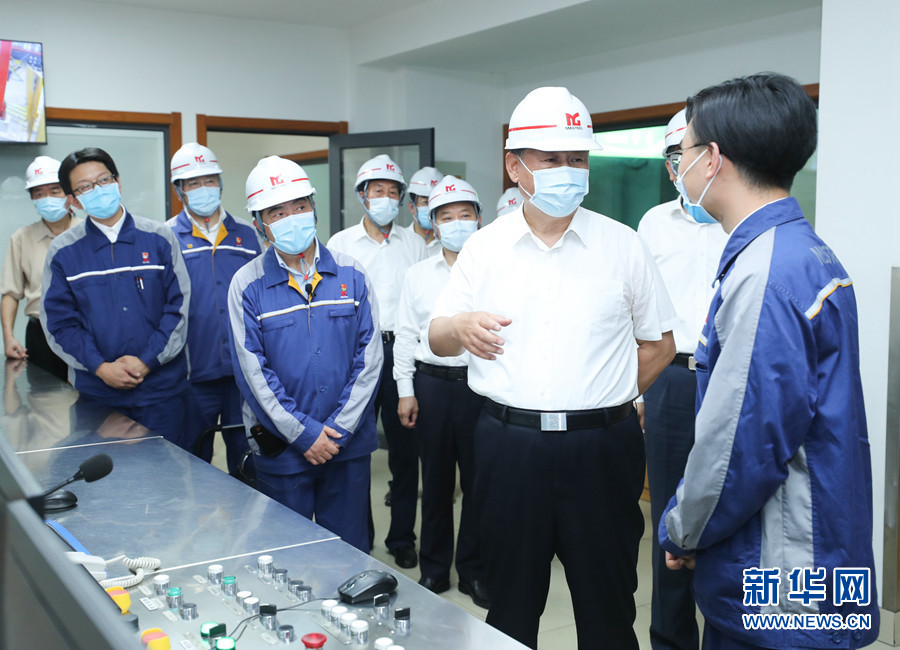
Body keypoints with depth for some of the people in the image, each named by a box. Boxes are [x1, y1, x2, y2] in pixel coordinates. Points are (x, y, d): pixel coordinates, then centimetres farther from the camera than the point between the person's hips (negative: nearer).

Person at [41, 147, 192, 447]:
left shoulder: (159, 238, 2)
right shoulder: (63, 251, 3)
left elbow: (180, 305, 0)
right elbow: (59, 322, 2)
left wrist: (148, 360, -9)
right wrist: (101, 367, -11)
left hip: (161, 386, 0)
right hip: (96, 390, 1)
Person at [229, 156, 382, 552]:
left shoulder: (350, 275, 2)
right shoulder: (247, 285, -4)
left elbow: (369, 356, -1)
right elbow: (253, 372, -7)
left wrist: (339, 429, -8)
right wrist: (303, 433, -11)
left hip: (349, 444, 2)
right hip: (281, 447, -1)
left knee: (350, 550, 13)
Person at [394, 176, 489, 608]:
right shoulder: (418, 275, 8)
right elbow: (406, 334, 9)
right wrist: (405, 390, 4)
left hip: (481, 382, -2)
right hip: (431, 382, 2)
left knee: (478, 478, 5)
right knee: (435, 479, 11)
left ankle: (473, 569, 21)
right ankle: (434, 568, 26)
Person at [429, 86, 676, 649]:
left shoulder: (623, 245, 2)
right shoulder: (484, 247, 5)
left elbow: (660, 344, 8)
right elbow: (438, 340, 9)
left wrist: (604, 400, 1)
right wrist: (460, 328, -13)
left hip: (601, 448, -1)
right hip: (509, 445, 1)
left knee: (608, 605, 10)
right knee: (511, 602, 14)